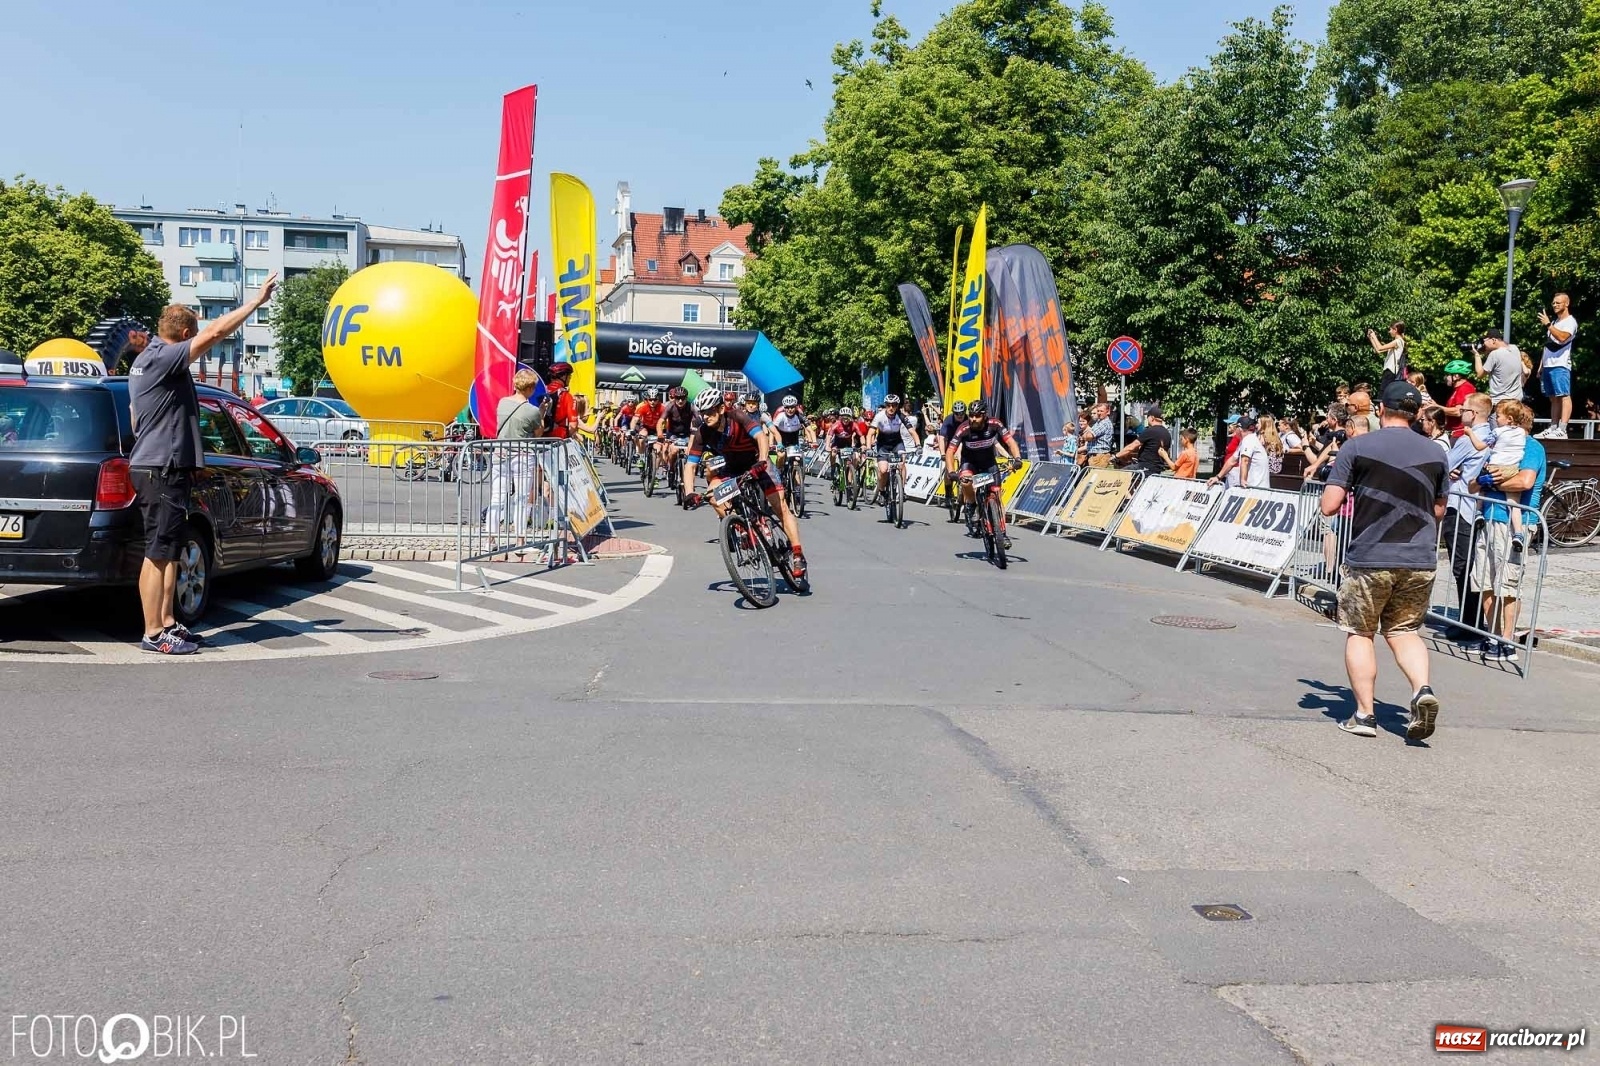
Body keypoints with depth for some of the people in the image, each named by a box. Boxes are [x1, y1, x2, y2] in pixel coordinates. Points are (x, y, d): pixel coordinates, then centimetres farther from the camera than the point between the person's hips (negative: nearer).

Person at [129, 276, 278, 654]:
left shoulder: (147, 361, 17)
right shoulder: (162, 360, -14)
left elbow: (136, 418, 25)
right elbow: (216, 331, -20)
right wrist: (257, 301, -15)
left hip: (164, 468, 11)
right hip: (163, 470, -11)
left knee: (168, 551, 14)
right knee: (158, 553, -7)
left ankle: (166, 621, 21)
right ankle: (154, 633, -3)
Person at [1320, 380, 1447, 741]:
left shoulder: (1357, 447, -6)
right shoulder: (1435, 454, 5)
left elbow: (1329, 507, -9)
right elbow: (1438, 510, 16)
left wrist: (1352, 496, 12)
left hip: (1369, 559, -3)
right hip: (1420, 560, 3)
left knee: (1359, 633, 10)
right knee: (1405, 631, 16)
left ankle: (1364, 714, 8)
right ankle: (1422, 689, -8)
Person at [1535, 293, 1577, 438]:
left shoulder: (1570, 322, -2)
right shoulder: (1553, 322, 23)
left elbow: (1562, 337, -21)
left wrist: (1548, 325, -20)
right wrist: (1541, 365, 19)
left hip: (1560, 366, -9)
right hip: (1548, 365, 9)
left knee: (1564, 396, -12)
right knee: (1554, 398, 8)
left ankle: (1562, 430, -20)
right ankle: (1553, 428, 8)